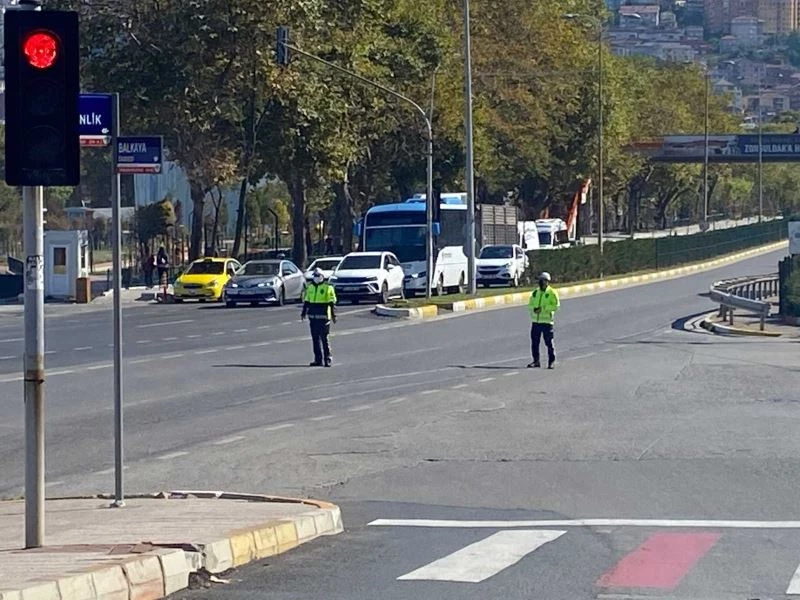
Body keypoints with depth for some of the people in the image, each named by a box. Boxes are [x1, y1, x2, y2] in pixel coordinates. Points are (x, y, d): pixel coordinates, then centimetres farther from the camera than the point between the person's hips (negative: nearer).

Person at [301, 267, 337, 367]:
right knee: (315, 338, 6)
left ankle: (327, 359, 1)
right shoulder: (310, 287, 14)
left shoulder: (328, 288, -3)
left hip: (323, 317, -5)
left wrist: (333, 315, -9)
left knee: (324, 338, -5)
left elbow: (332, 302, -4)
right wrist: (303, 313, 17)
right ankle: (318, 360, 11)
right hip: (313, 317, 6)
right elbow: (306, 301, 21)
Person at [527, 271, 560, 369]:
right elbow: (530, 305, 15)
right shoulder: (535, 292, 13)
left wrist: (544, 308, -18)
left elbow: (556, 305, -11)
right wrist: (534, 309, -7)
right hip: (535, 321, 5)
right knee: (534, 342, 6)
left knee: (549, 342, -3)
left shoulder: (552, 293, -4)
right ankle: (536, 361, 16)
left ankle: (551, 361, 5)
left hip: (546, 321, -5)